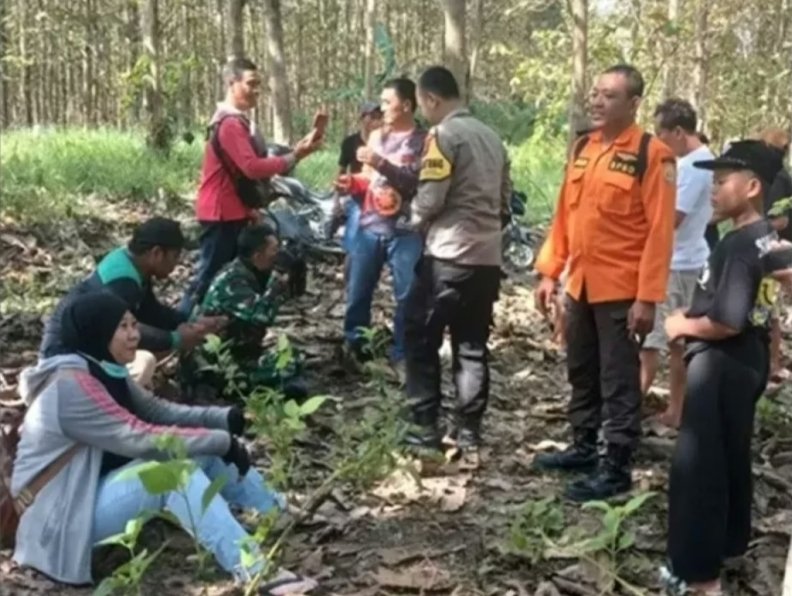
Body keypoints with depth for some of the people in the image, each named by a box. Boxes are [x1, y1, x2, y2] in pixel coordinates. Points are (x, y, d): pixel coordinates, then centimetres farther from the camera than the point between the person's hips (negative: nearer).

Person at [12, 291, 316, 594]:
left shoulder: (104, 371, 5)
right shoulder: (71, 383, -25)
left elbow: (157, 410, 5)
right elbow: (141, 438, -29)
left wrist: (224, 417, -11)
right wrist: (222, 441, -25)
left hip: (97, 492, 10)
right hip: (60, 518, -10)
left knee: (207, 454, 0)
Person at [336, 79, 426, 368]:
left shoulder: (423, 141, -2)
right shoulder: (376, 136, 15)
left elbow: (418, 183, -16)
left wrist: (382, 163, -22)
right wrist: (352, 184, 2)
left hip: (406, 232, -5)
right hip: (369, 228, 5)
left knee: (407, 297, -1)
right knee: (357, 293, 7)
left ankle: (402, 355, 9)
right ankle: (354, 348, 20)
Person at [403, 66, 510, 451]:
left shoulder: (443, 134, -9)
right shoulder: (491, 137, 14)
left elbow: (430, 199, -13)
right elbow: (505, 199, 17)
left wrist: (417, 220, 7)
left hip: (448, 256, -7)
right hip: (488, 258, 7)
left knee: (420, 340, 4)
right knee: (472, 346, 11)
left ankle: (426, 426, 4)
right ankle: (468, 429, 12)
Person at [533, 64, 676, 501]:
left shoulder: (652, 154, -12)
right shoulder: (582, 148, 10)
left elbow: (659, 231, -15)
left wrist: (648, 297, -18)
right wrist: (550, 272, 9)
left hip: (621, 291, -7)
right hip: (580, 286, 7)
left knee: (618, 382, 2)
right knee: (582, 374, 17)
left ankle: (617, 467, 11)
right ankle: (583, 447, 32)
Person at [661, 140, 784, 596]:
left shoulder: (739, 244, -23)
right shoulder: (770, 238, 6)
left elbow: (726, 321, -27)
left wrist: (683, 325, -12)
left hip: (721, 365, -10)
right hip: (750, 360, 10)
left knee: (698, 466, -3)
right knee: (732, 458, 22)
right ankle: (730, 541, 38)